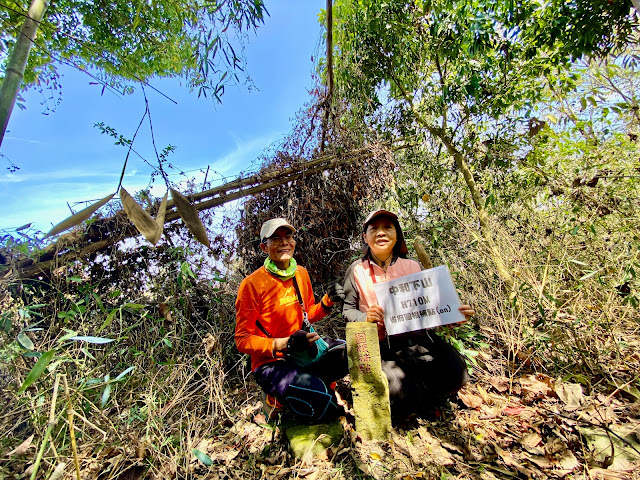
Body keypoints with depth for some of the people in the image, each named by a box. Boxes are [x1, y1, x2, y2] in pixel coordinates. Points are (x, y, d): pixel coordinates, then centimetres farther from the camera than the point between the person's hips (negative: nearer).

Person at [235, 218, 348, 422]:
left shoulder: (301, 273, 3)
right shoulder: (252, 284, -16)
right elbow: (242, 340, -13)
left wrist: (328, 300, -5)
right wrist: (285, 344, -26)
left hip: (306, 351, 6)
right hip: (272, 362, -5)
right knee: (319, 402, -28)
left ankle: (319, 382, 12)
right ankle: (276, 397, 4)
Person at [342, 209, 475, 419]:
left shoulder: (413, 267, 7)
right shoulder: (357, 271, -1)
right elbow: (348, 310, 2)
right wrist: (366, 318, -18)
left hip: (417, 337, 3)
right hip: (380, 345, -3)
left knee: (455, 373, -20)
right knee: (401, 392, -26)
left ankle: (420, 400, 13)